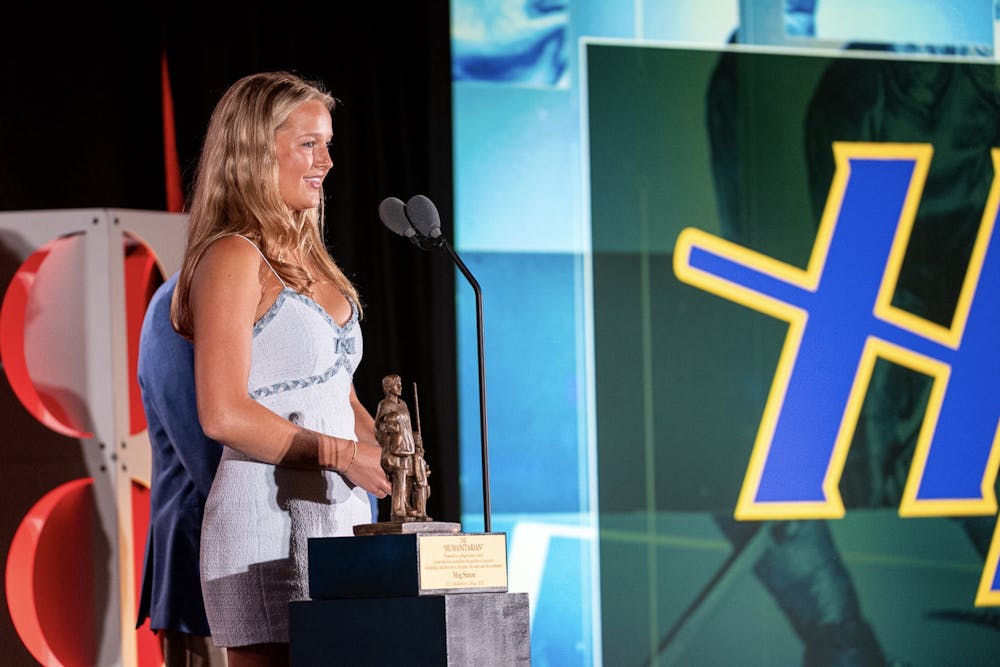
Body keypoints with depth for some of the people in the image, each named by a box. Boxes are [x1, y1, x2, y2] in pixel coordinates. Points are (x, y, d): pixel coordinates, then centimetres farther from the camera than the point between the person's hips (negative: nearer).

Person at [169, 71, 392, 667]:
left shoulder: (308, 260, 19)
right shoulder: (234, 258, -7)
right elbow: (224, 415, -17)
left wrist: (389, 456, 4)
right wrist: (339, 454, -15)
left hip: (341, 519, 8)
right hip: (268, 527, -8)